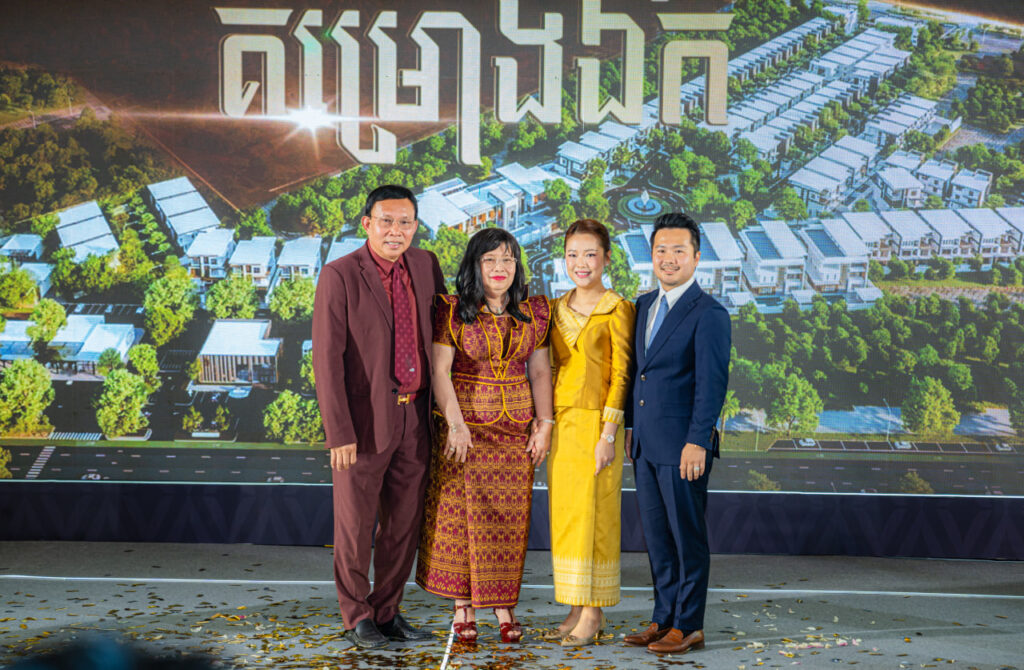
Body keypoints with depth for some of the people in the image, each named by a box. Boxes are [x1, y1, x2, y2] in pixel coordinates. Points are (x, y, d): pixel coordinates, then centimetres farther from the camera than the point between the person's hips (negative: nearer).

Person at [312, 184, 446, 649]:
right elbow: (326, 359, -13)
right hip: (364, 421, -5)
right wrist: (339, 432, -18)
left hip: (415, 417, 5)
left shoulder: (425, 265, 6)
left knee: (404, 524, 11)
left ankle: (388, 611, 25)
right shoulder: (339, 275, -10)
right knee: (356, 524, 5)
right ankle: (357, 615, 21)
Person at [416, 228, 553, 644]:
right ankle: (464, 607, 9)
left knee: (510, 517, 4)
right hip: (465, 424, -3)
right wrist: (455, 423, -16)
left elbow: (539, 372, 9)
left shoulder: (533, 313, 8)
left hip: (516, 429, 3)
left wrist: (544, 423, 1)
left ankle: (504, 607, 11)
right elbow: (439, 371, -8)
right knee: (462, 513, 0)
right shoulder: (453, 312, -3)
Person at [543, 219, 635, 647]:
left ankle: (593, 616, 2)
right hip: (560, 424, 6)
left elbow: (621, 375, -9)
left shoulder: (617, 310, -6)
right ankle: (577, 611, 15)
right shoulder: (557, 310, 13)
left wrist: (608, 434, -14)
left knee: (592, 516, -4)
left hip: (595, 425, -6)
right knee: (564, 516, 7)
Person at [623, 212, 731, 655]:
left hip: (683, 447, -7)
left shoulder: (708, 314, -11)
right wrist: (630, 426, 16)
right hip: (646, 444, 7)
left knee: (687, 536, 1)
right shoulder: (644, 306, 13)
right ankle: (664, 618, 22)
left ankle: (688, 626, 9)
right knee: (656, 535, 12)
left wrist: (698, 442, -21)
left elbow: (712, 383, -16)